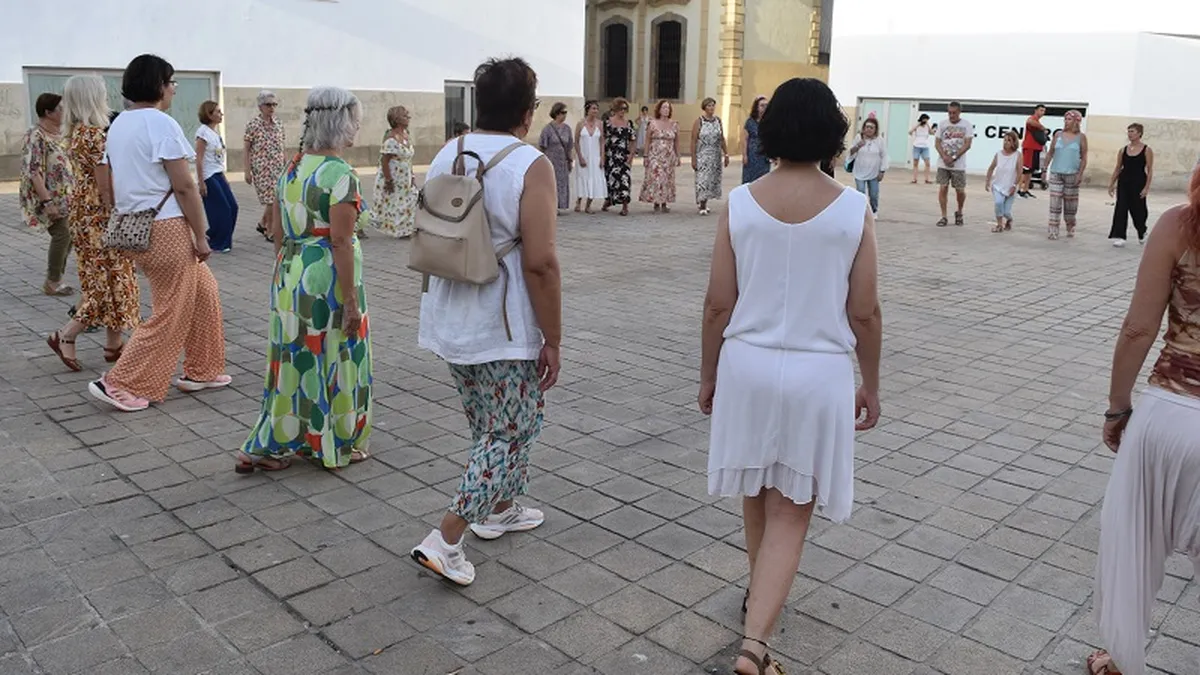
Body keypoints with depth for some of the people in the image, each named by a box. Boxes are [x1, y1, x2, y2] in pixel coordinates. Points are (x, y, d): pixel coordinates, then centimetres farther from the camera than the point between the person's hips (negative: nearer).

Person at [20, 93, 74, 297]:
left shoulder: (56, 135, 13)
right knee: (62, 234, -13)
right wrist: (47, 201, -26)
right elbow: (33, 172, -21)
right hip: (47, 198, -9)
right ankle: (52, 282, -3)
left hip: (63, 198, 9)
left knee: (67, 235, 8)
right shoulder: (35, 136, -15)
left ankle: (55, 280, 18)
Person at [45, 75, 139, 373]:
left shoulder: (75, 132, 11)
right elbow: (105, 183, -19)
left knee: (100, 279, 12)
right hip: (99, 213, -10)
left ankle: (113, 343, 18)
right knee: (110, 279, -1)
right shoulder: (94, 133, -17)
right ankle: (66, 336, -1)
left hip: (81, 209, 10)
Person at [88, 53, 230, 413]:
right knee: (171, 313, 1)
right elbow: (184, 186, -17)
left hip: (133, 229, 9)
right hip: (165, 229, -9)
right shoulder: (160, 123, -14)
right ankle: (119, 384, 4)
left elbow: (113, 186, 16)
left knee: (204, 291, 19)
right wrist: (201, 235, -12)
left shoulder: (117, 125, 13)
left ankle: (200, 371, 25)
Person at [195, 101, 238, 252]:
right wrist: (201, 183, -18)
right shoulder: (203, 132, -12)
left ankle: (212, 235, 20)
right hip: (208, 177, -8)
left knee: (232, 206, 5)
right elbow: (199, 159, -15)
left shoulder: (216, 132, 12)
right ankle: (217, 244, 9)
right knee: (222, 209, -5)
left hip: (219, 175, 8)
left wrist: (224, 177, 16)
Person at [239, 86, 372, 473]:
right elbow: (341, 243, -19)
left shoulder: (292, 168, 9)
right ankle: (337, 446, 20)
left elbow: (279, 233, 13)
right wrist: (351, 300, -15)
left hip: (289, 275, 8)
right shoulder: (340, 175, -15)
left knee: (294, 357, 14)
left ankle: (266, 447, 18)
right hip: (327, 278, -8)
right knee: (334, 358, 6)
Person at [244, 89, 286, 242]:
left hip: (278, 168, 5)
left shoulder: (278, 123, 9)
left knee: (276, 200, 8)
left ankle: (263, 224, 31)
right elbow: (247, 148, -5)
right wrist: (247, 170, -9)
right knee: (272, 200, -7)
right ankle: (270, 232, 6)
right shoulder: (253, 124, -6)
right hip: (261, 169, -5)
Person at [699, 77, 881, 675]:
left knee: (757, 494, 23)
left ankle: (761, 594, 43)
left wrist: (708, 373, 10)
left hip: (747, 363, 2)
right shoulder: (855, 210, -8)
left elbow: (718, 304, -4)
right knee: (790, 512, 6)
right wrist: (871, 384, 9)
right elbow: (865, 313, -4)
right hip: (819, 372, -2)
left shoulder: (740, 204, -6)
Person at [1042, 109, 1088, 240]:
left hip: (1072, 174, -1)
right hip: (1056, 173, 1)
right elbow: (1050, 153, 9)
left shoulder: (1081, 137, 0)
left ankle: (1070, 227, 24)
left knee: (1070, 202, 8)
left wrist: (1080, 174, -9)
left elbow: (1084, 158, -1)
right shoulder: (1058, 135, 5)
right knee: (1055, 201, -5)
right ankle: (1053, 229, -5)